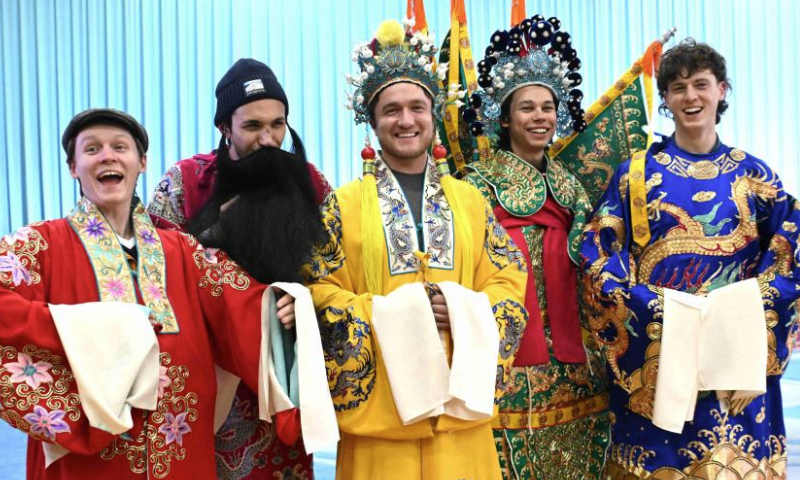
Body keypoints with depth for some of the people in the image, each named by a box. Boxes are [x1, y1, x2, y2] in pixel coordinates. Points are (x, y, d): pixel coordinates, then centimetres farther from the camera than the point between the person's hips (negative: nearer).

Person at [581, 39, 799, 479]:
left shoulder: (754, 174, 8)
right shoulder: (636, 172, 4)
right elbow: (599, 250, -3)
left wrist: (745, 307, -10)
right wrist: (654, 305, -15)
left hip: (736, 353, 2)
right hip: (653, 352, -1)